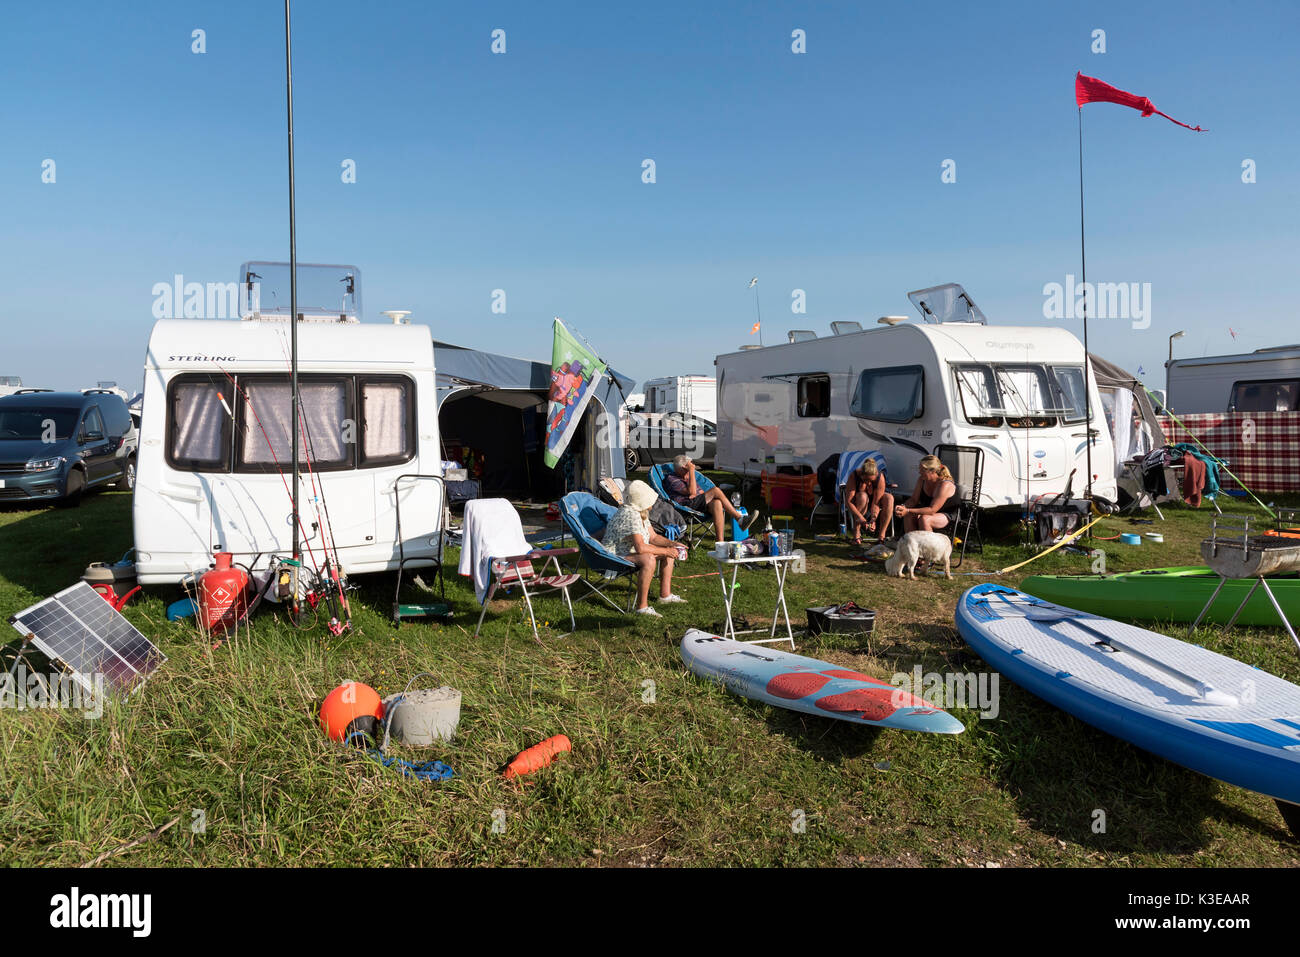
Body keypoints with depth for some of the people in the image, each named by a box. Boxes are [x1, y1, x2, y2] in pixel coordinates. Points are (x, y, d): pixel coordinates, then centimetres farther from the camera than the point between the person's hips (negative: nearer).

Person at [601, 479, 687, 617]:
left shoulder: (641, 513, 5)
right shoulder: (630, 515, -28)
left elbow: (653, 537, 15)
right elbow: (640, 548, -35)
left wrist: (672, 544, -1)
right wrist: (666, 551, -24)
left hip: (631, 551, 11)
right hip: (615, 556, -11)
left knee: (669, 551, 9)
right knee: (649, 559, -36)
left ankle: (665, 595, 14)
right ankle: (642, 606, -31)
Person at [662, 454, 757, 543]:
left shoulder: (689, 476, 27)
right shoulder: (671, 479, -1)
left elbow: (702, 493, 22)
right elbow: (692, 492, -13)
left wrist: (695, 496, -2)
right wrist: (692, 471, -11)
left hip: (698, 504, 7)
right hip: (687, 506, -7)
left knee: (717, 502, -30)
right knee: (716, 490, -21)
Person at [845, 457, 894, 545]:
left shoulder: (880, 477, -27)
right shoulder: (854, 476, -30)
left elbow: (876, 503, -24)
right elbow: (848, 501, -31)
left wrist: (873, 519, -39)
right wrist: (861, 518, -40)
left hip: (871, 501, 2)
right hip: (856, 503, -2)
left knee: (889, 498, -26)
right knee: (862, 496, -36)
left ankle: (881, 535, -22)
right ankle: (856, 533, -26)